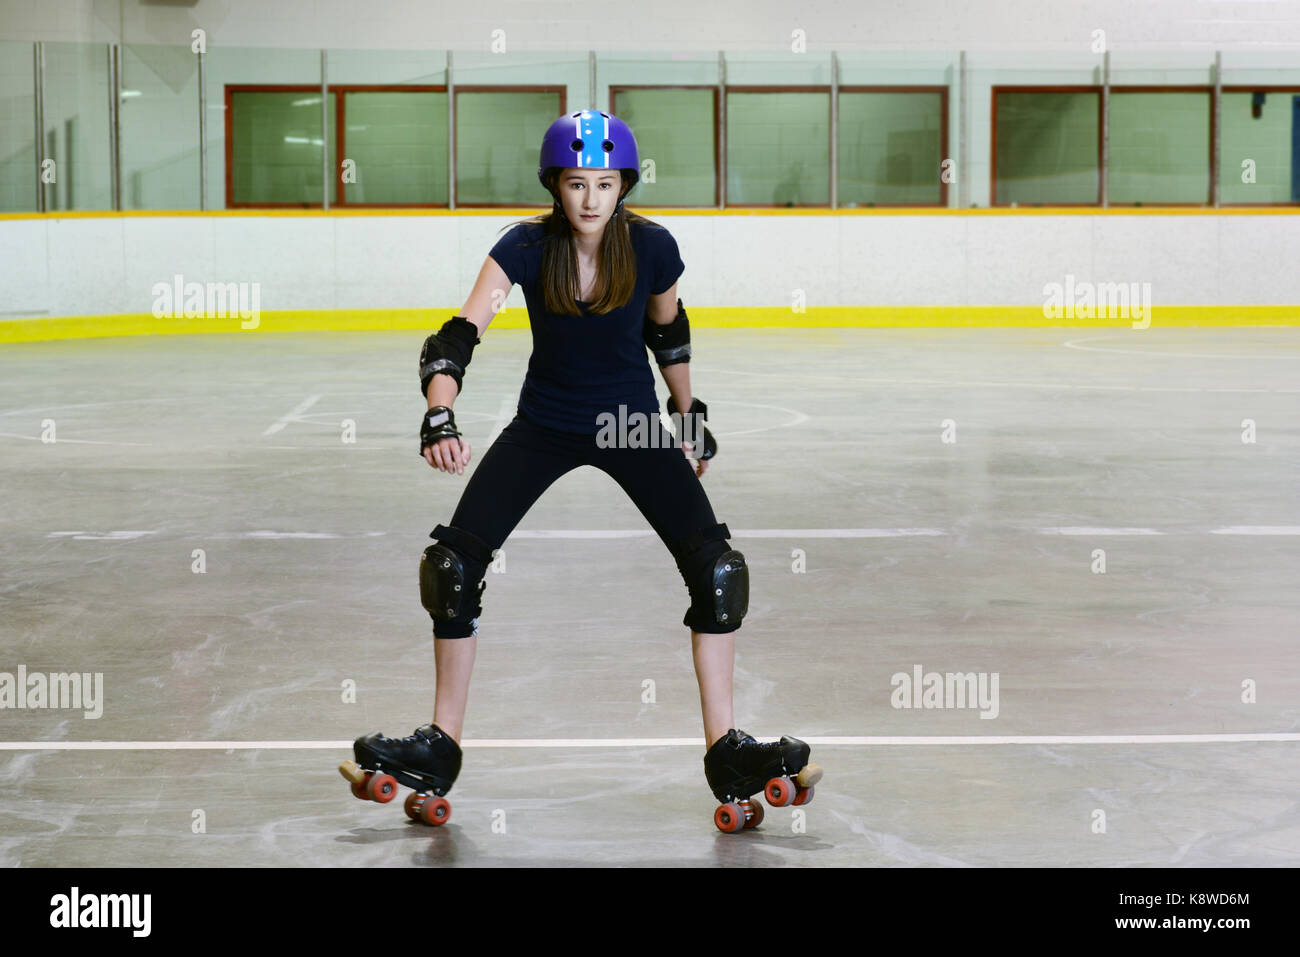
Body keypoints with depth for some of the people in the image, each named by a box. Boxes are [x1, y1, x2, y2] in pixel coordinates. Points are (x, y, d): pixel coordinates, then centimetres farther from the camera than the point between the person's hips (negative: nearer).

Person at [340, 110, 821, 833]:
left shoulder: (652, 247, -16)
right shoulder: (527, 248, -20)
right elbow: (460, 334, -31)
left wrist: (691, 415, 11)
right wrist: (441, 417, -47)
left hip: (633, 421, 0)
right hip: (545, 425, 0)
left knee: (715, 564, -14)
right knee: (456, 560, -9)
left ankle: (726, 747, -3)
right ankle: (441, 747, 5)